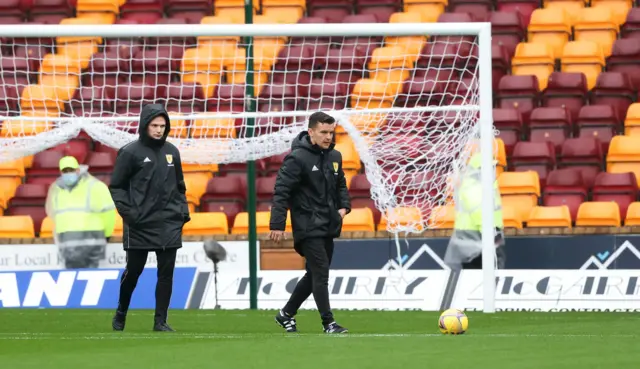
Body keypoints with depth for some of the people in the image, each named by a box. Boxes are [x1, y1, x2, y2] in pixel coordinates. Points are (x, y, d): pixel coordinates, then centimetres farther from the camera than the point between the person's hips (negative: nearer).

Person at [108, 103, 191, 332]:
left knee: (166, 273, 0)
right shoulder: (130, 152, -5)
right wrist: (127, 211, -12)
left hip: (169, 225, 4)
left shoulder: (172, 152, 9)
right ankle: (121, 314, 27)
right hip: (140, 226, -4)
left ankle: (160, 321, 6)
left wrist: (183, 210, 8)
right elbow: (116, 186, -2)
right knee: (133, 272, 6)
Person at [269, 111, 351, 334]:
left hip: (328, 227, 8)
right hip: (308, 227, -8)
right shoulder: (297, 158, -13)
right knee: (321, 274, -11)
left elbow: (341, 185, 24)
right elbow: (281, 192, -15)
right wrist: (277, 225, -20)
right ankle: (328, 323, -7)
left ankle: (287, 314, 28)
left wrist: (344, 206, 3)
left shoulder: (334, 157, 9)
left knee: (315, 275, 14)